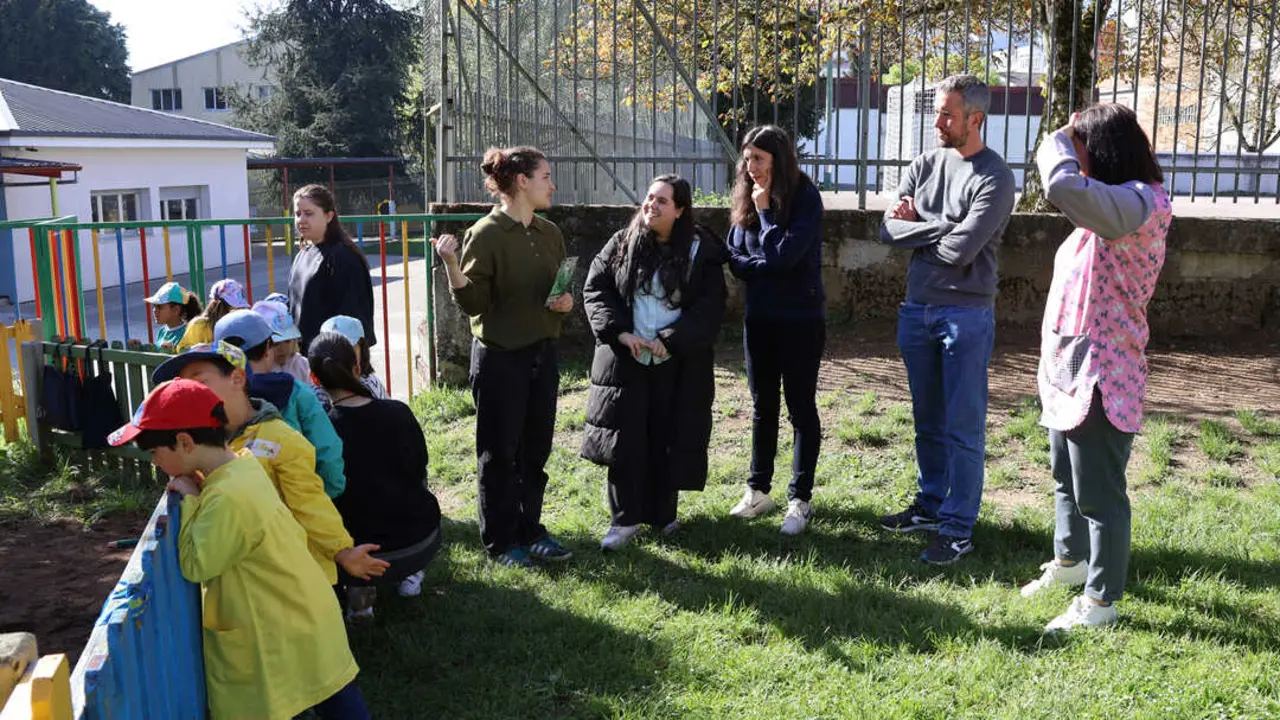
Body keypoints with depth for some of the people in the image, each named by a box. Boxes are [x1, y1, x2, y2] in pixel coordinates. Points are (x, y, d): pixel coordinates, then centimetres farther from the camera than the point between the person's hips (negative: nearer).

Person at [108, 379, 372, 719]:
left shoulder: (227, 498, -27)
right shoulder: (243, 466, 2)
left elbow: (196, 566, -17)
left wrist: (190, 502, -11)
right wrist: (200, 493, 2)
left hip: (284, 630, -9)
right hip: (302, 614, 9)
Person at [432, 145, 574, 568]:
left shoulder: (549, 233, 8)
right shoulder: (486, 235, -13)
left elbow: (564, 289, 18)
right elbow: (473, 303, -15)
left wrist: (566, 303, -4)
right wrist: (451, 265, -30)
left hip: (542, 354, 7)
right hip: (500, 357, -6)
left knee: (536, 450, 13)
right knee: (499, 453, 5)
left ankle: (530, 530, 27)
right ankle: (500, 541, 17)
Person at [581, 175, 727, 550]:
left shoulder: (701, 251, -3)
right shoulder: (621, 243, 3)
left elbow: (709, 308, -7)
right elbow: (595, 289, 2)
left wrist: (670, 340, -16)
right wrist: (620, 333, -12)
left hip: (678, 365, -1)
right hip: (624, 360, 1)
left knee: (669, 438, 6)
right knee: (624, 437, 0)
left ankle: (663, 514, 22)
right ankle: (625, 518, 9)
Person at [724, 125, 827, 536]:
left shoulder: (805, 198, -12)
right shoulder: (745, 201, 5)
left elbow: (784, 255, -22)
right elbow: (734, 259, 1)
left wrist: (765, 210, -13)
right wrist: (770, 264, -14)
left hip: (801, 320, -6)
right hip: (759, 319, 6)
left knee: (801, 408, 3)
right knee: (763, 407, 13)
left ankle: (800, 500, 12)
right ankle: (758, 491, 24)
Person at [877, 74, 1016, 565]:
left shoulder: (994, 178, -11)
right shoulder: (925, 165, 8)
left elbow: (960, 251, -20)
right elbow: (888, 229, -1)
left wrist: (915, 229, -6)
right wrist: (940, 228, -13)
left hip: (966, 315, -6)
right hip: (917, 308, 7)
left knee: (963, 428, 0)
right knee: (927, 421, 17)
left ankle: (958, 529, 7)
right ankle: (931, 506, 31)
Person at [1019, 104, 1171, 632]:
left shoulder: (1139, 204, -20)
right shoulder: (1107, 206, 12)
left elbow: (1063, 186, -38)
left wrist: (1058, 142, -18)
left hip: (1099, 377, -10)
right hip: (1068, 370, 10)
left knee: (1098, 492, 0)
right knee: (1066, 479, 24)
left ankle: (1101, 600, 13)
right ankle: (1070, 560, 44)